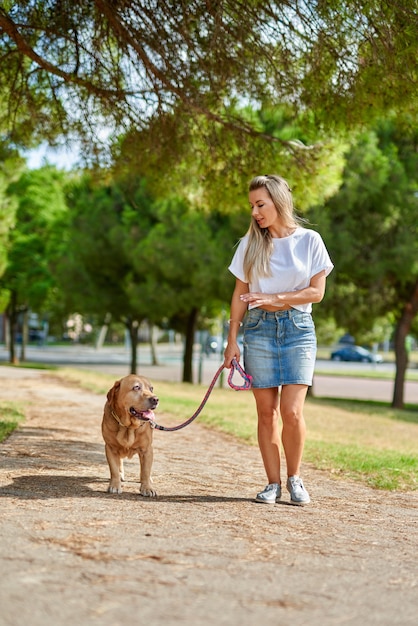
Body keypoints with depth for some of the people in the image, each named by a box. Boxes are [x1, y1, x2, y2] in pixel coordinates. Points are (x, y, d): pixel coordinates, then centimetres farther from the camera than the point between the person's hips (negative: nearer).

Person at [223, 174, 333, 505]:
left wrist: (275, 299, -11)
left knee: (292, 411, -10)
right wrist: (232, 339, 2)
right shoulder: (250, 243, 5)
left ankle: (295, 477, 10)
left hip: (298, 329, -2)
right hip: (259, 330, 2)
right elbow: (240, 294, 6)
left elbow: (317, 292, -2)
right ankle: (273, 483, 10)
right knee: (266, 412, 1)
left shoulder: (310, 240, 0)